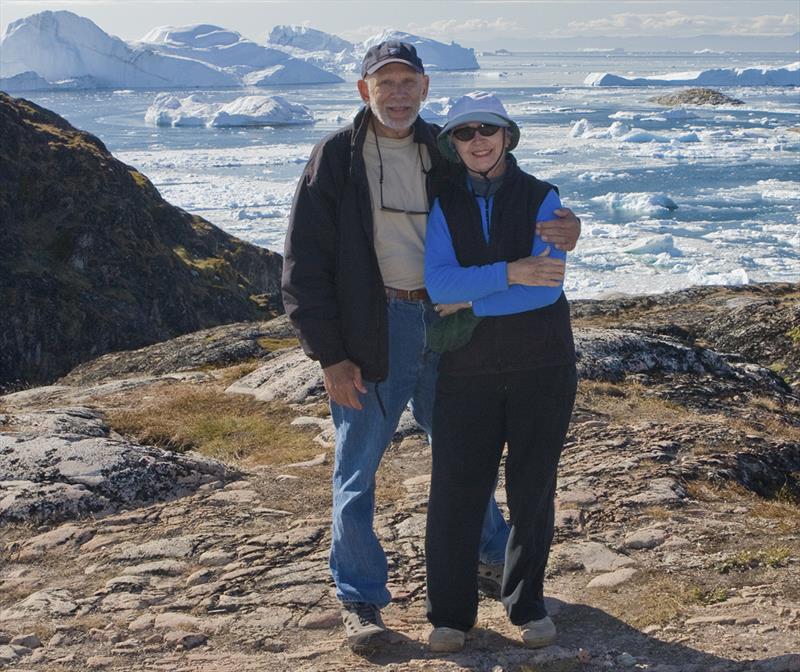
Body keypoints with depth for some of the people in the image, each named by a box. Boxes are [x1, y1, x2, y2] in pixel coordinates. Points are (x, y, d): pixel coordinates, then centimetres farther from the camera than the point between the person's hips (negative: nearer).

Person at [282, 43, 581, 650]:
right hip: (371, 331, -4)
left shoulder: (444, 153, 6)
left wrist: (562, 225, -10)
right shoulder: (337, 157, -6)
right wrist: (330, 354, -12)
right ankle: (360, 599, 19)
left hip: (441, 322, 4)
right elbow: (305, 264, -8)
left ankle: (491, 552, 42)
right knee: (358, 467, 5)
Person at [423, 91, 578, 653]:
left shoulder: (542, 199, -2)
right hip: (468, 370, 0)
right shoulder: (444, 205, 1)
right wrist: (510, 274, -25)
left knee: (533, 489, 8)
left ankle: (526, 602, 26)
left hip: (542, 367, 0)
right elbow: (438, 282, -15)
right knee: (456, 490, -2)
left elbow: (546, 288, -15)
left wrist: (471, 302, -15)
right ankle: (451, 612, 14)